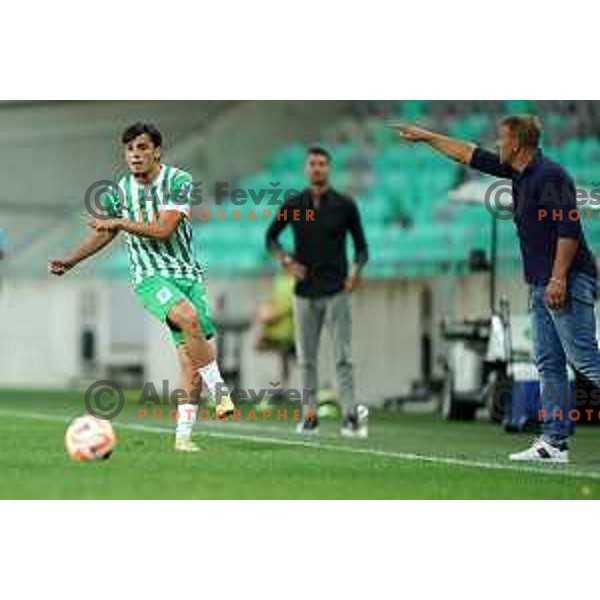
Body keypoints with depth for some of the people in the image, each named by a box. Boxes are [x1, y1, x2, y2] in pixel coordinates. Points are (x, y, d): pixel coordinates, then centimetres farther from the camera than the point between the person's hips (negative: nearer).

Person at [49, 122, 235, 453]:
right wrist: (69, 261, 14)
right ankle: (220, 390, -19)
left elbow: (162, 229, -16)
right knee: (187, 317, -31)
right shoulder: (119, 192, 3)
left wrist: (120, 222, -14)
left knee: (190, 354, -6)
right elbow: (103, 234, 20)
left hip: (187, 273, 1)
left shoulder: (178, 181, -6)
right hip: (149, 276, -1)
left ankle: (183, 435, 0)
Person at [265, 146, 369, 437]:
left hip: (337, 291, -2)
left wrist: (356, 270, -12)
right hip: (305, 292, 2)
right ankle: (309, 416, 14)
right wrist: (285, 260, -2)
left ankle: (351, 416, -12)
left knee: (343, 357, -9)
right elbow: (270, 236, 15)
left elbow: (360, 245, 6)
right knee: (306, 358, 6)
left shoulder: (345, 205, 1)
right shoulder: (293, 205, 5)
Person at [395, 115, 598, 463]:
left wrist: (559, 278, -24)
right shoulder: (518, 173, 15)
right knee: (549, 365, 6)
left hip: (568, 282, -10)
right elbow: (470, 155, 26)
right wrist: (425, 137, 31)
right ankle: (555, 444, 5)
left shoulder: (550, 175, -13)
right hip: (541, 285, 10)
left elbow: (569, 228, -20)